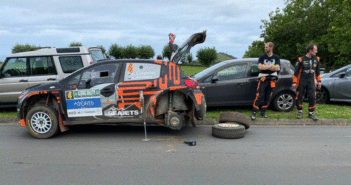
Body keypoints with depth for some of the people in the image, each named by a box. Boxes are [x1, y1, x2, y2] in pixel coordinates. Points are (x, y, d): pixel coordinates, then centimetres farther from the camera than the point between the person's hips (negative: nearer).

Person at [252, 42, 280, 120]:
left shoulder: (276, 57, 9)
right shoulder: (262, 57, 7)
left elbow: (276, 68, -7)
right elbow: (260, 66, -9)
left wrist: (265, 67, -12)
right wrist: (271, 66, -10)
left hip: (272, 79, 2)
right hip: (263, 78, -2)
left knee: (268, 97, 5)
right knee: (259, 96, -12)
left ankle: (263, 112, 17)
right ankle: (254, 113, -10)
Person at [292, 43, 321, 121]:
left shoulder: (316, 59, 7)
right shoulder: (301, 59, -7)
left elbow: (317, 71, 17)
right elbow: (296, 72, -5)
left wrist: (319, 81, 16)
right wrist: (294, 82, -7)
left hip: (311, 82, 3)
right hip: (301, 82, -3)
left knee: (312, 97, -3)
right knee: (299, 97, 2)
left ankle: (311, 113, 10)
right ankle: (300, 112, 19)